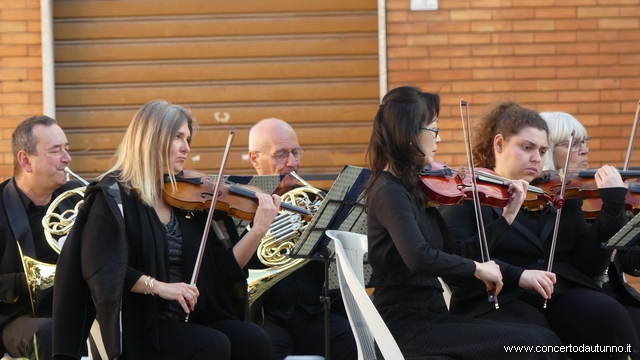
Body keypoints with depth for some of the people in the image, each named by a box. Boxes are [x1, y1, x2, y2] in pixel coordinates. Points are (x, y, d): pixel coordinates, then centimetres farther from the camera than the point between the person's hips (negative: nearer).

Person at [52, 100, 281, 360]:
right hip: (138, 326, -6)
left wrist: (259, 230, -5)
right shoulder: (114, 196, -5)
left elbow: (222, 269, 8)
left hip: (190, 320, 6)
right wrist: (157, 286, -25)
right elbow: (101, 269, -15)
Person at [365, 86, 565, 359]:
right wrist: (477, 268, -18)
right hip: (407, 327, -9)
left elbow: (453, 255, 17)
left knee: (543, 338, -6)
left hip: (430, 316, 9)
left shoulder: (416, 191, 14)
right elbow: (419, 258, -31)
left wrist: (508, 217, 17)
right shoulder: (390, 193, -14)